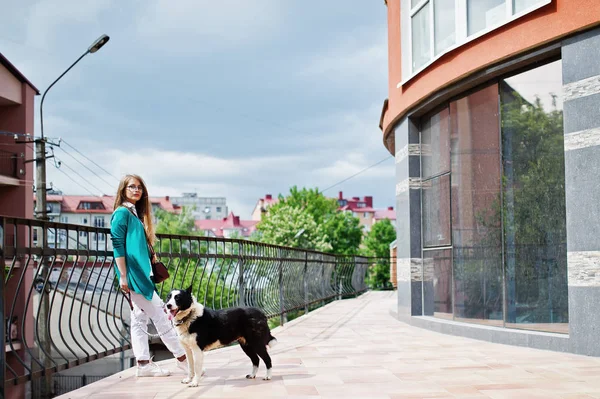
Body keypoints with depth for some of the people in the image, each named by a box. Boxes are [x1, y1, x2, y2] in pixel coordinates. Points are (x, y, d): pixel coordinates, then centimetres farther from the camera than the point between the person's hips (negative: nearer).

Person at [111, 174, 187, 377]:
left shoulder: (136, 214, 17)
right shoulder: (122, 213, -8)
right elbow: (118, 246, -14)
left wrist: (150, 272, 16)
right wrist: (123, 275, -18)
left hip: (142, 273, 9)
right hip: (133, 274, -9)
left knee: (140, 319, 7)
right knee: (160, 315, -6)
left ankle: (144, 364, 8)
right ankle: (183, 358, -1)